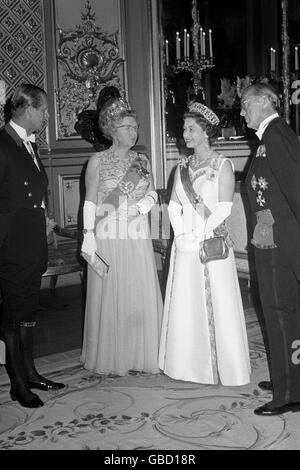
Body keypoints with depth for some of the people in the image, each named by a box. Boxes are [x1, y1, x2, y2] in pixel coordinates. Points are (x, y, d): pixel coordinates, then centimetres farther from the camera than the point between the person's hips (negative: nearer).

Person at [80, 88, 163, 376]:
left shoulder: (142, 161, 12)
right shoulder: (97, 161, 2)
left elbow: (152, 193, 10)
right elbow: (90, 202, -1)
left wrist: (138, 206, -11)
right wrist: (89, 235, -9)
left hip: (138, 237, 3)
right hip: (107, 237, -3)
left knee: (141, 295, 3)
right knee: (110, 296, 0)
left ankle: (140, 354, 15)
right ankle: (110, 358, 12)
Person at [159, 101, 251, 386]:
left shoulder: (223, 166, -3)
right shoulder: (183, 167, 12)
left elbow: (223, 209, -10)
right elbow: (174, 205, 11)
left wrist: (198, 236, -14)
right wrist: (181, 235, -4)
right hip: (184, 245, 5)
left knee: (217, 305, -1)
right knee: (185, 306, 7)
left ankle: (224, 367, 12)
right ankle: (191, 366, 20)